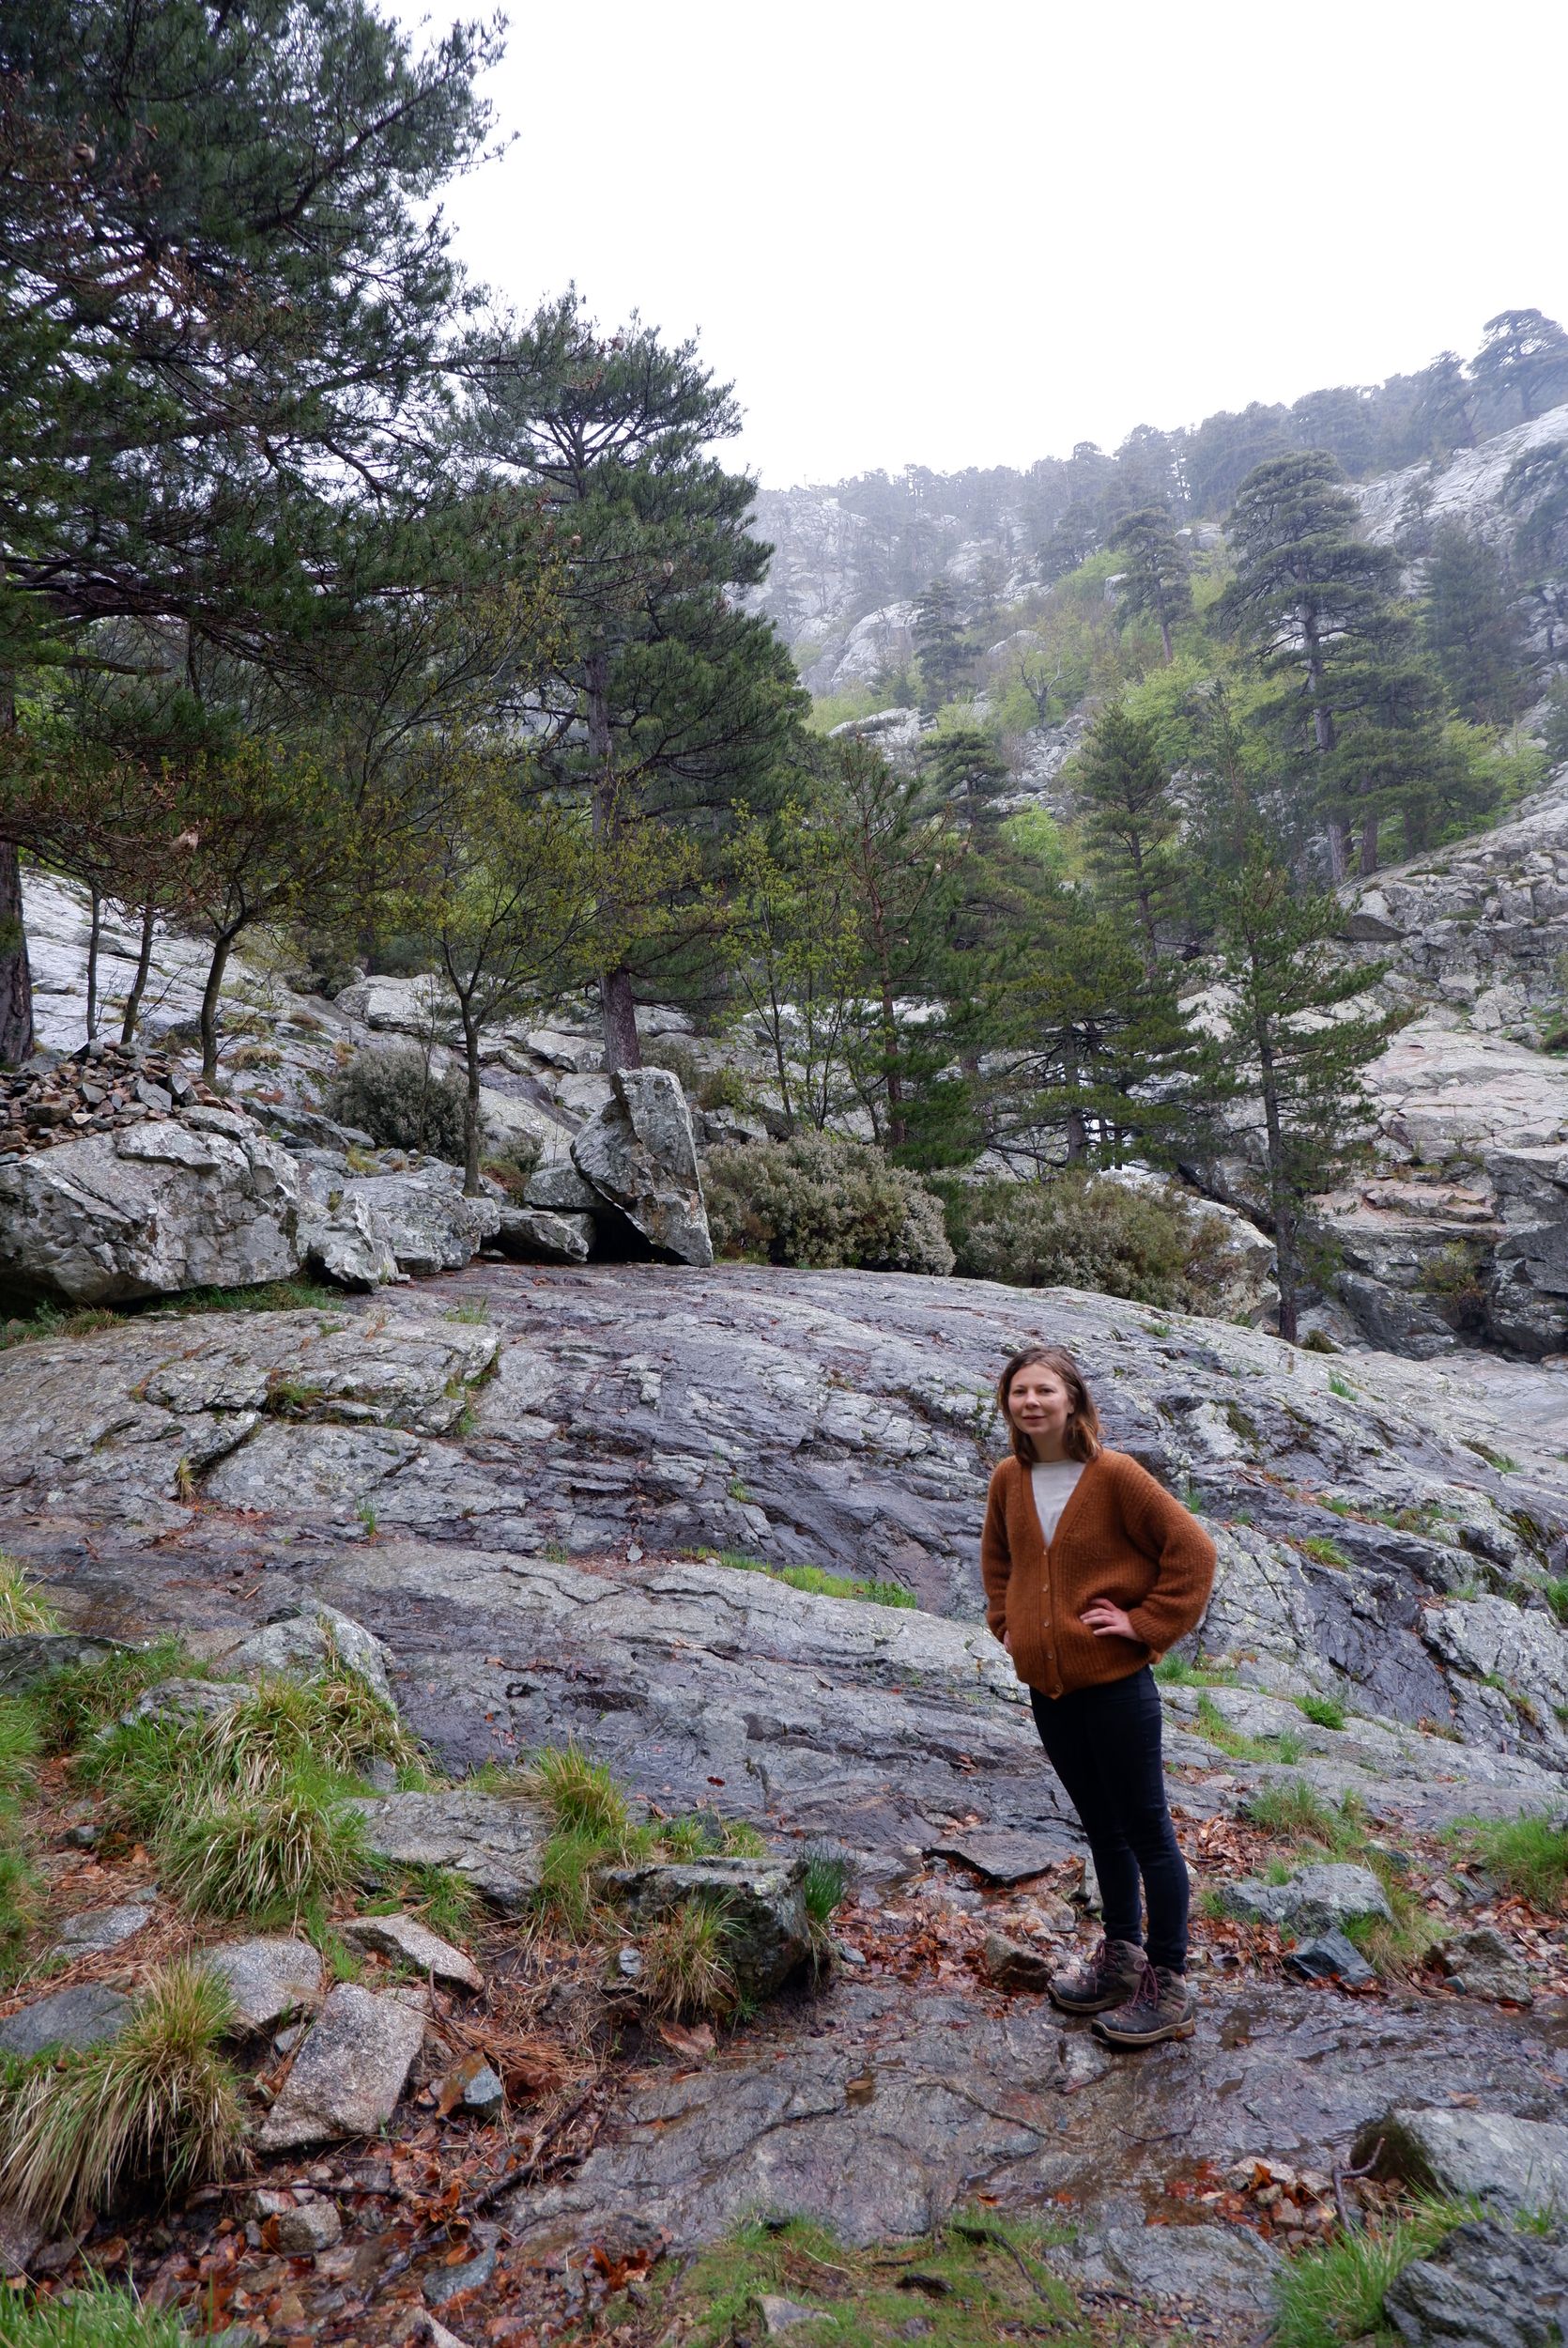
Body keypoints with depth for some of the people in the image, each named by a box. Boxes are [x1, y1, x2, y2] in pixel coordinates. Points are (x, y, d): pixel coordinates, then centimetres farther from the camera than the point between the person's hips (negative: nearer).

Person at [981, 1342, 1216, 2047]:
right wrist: (1006, 1621, 9)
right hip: (1048, 1687, 6)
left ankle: (1167, 1987, 20)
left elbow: (1191, 1547, -14)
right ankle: (1121, 1957, 38)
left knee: (1146, 1831, 7)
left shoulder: (1114, 1473, -15)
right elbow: (997, 1558, 21)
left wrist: (1148, 1623, -14)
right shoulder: (1009, 1480, 2)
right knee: (1101, 1828, 21)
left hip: (1114, 1684, -6)